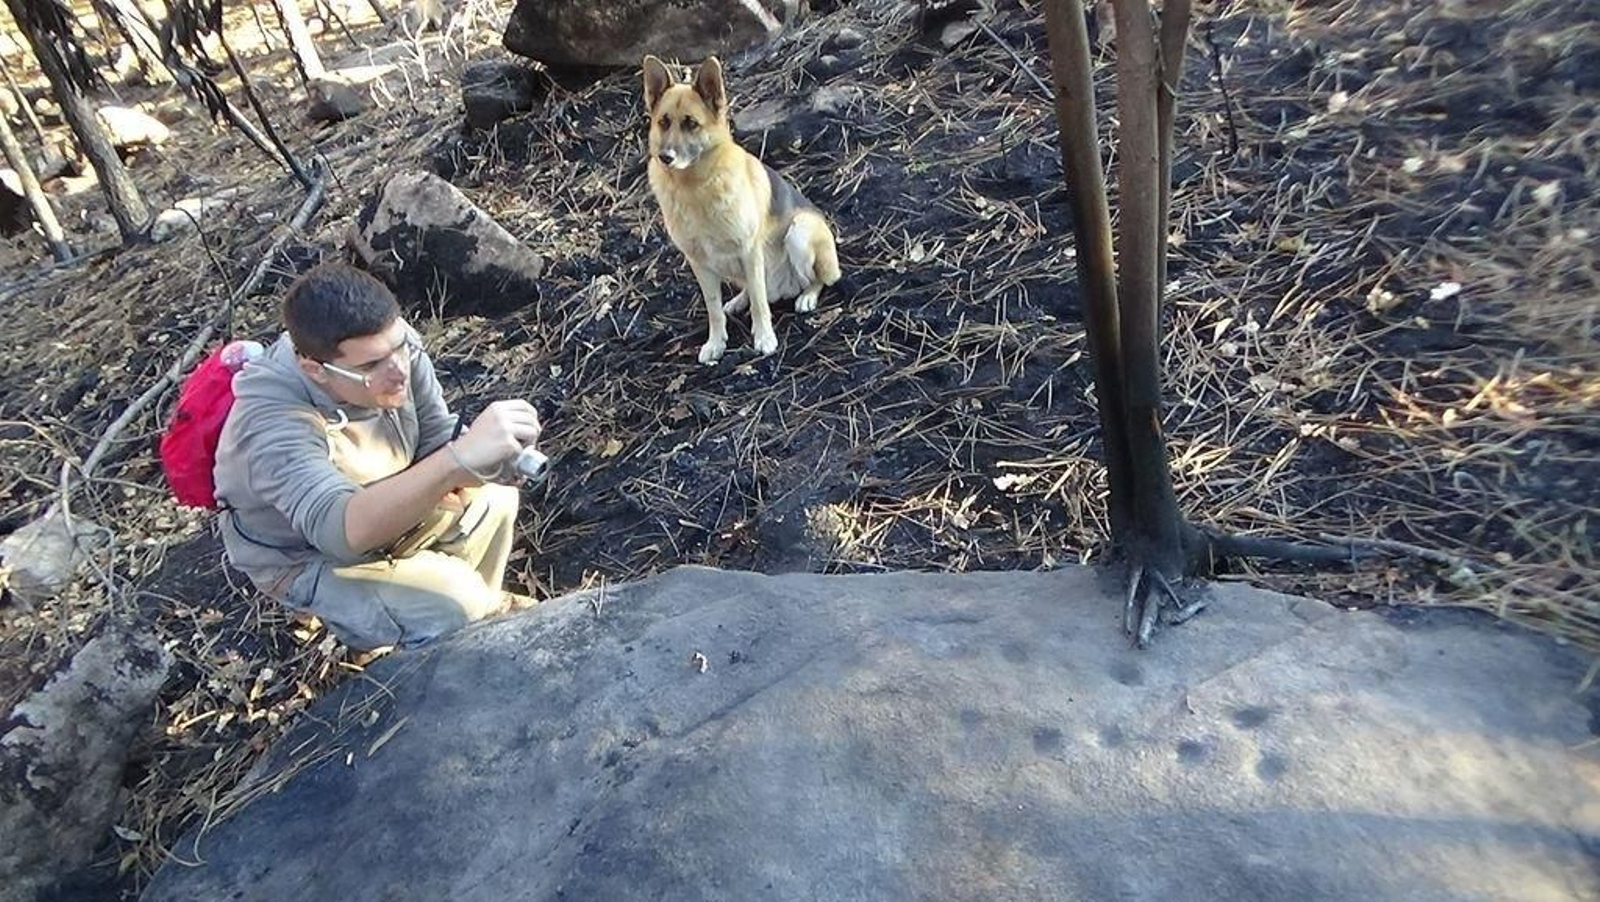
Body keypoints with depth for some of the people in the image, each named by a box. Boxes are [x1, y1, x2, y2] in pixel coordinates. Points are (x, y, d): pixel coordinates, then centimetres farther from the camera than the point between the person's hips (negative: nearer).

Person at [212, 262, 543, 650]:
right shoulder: (274, 427, -39)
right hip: (309, 558, -6)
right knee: (452, 599, -23)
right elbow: (346, 528, -54)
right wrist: (460, 458, -68)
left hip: (387, 511, 6)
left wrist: (494, 453, -33)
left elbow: (437, 438, -11)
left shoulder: (390, 344, -23)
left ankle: (485, 610, 27)